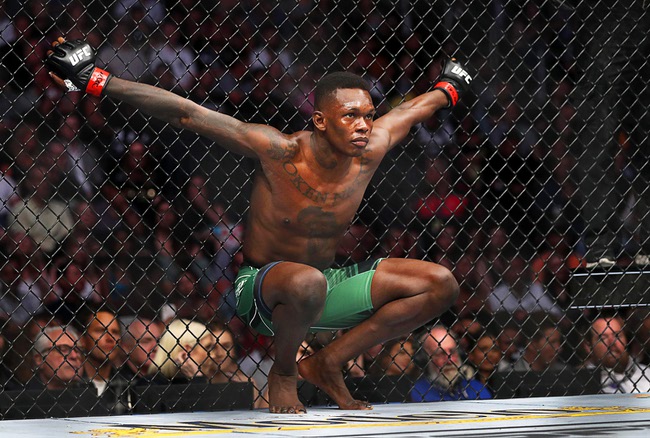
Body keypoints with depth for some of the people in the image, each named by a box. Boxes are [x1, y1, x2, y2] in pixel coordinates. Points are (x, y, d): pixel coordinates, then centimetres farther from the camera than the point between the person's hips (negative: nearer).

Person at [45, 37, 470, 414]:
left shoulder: (370, 149, -11)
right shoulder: (279, 152, -23)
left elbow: (413, 109, 12)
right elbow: (186, 113, -24)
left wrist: (446, 89, 34)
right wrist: (99, 82, -28)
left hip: (326, 287, 6)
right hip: (261, 288, -5)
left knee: (441, 285, -8)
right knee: (307, 281, -43)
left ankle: (329, 362, 0)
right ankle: (284, 371, -10)